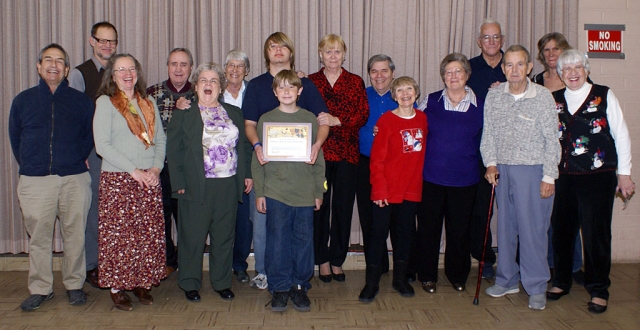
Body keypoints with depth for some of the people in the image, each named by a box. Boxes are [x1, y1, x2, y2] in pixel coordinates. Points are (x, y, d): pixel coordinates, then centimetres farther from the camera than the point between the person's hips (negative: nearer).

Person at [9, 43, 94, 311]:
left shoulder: (81, 101, 8)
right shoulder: (23, 100, 11)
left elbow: (90, 136, 13)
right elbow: (15, 139, 16)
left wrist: (78, 160, 7)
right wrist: (29, 165, 12)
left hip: (74, 180, -1)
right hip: (35, 180, 1)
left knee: (75, 235, 3)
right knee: (38, 237, 4)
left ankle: (74, 285, 17)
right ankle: (40, 289, 15)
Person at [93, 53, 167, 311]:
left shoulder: (149, 104, 14)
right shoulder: (105, 103, 0)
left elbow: (161, 139, 13)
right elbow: (102, 145, -9)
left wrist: (156, 167, -5)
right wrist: (134, 170, -14)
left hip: (149, 179, 4)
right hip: (117, 179, -4)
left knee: (149, 233, 5)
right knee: (118, 234, -2)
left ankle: (142, 282, 17)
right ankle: (117, 287, 10)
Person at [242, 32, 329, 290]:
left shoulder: (305, 84, 9)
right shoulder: (256, 85, 9)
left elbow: (323, 120, 3)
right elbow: (249, 123, 5)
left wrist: (317, 143, -17)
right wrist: (257, 145, -16)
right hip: (265, 161, 0)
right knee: (262, 218, 1)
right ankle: (263, 272, 16)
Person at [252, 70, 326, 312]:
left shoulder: (310, 119, 6)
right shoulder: (266, 119, 5)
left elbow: (318, 157, 8)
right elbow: (258, 159, 5)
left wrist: (319, 191, 5)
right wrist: (259, 192, 0)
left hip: (305, 192, 1)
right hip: (275, 191, -1)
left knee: (304, 240, 6)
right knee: (277, 241, 2)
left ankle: (300, 286, 21)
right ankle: (279, 288, 16)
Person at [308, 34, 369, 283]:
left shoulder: (356, 82, 8)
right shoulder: (310, 82, 8)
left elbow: (363, 114, -2)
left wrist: (337, 120, -16)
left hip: (347, 153, 1)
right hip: (319, 152, -1)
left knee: (343, 207, 5)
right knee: (319, 206, 3)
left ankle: (337, 260, 20)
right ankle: (322, 260, 17)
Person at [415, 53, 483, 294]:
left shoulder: (480, 106, 3)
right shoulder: (430, 101, 2)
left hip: (464, 179, 1)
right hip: (431, 176, 0)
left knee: (460, 229, 10)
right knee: (428, 227, 7)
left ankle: (457, 275, 29)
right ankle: (427, 275, 23)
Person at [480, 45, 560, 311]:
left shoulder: (543, 97, -6)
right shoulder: (493, 96, 4)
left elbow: (552, 140, -4)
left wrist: (549, 177, -7)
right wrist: (490, 163, -1)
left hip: (532, 171, -4)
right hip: (502, 170, 4)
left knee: (532, 229, -1)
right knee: (505, 226, 12)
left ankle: (536, 288, 13)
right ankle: (507, 280, 27)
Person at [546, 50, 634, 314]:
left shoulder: (604, 96, 0)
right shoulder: (554, 101, 8)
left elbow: (621, 136, 2)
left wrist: (624, 173, 0)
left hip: (598, 176, -3)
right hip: (562, 177, 3)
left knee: (596, 233, 1)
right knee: (561, 230, 9)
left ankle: (599, 290, 16)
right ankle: (561, 282, 27)